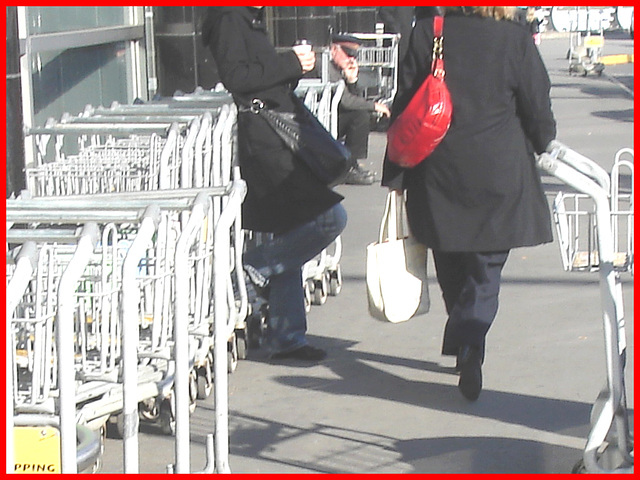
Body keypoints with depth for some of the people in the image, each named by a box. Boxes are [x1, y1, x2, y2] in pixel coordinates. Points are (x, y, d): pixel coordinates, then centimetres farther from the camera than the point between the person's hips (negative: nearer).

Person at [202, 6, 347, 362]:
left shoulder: (249, 19, 20)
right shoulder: (229, 19, -9)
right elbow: (235, 77, -20)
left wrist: (293, 66, 6)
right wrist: (290, 64, -14)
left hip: (276, 139, 11)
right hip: (262, 139, -11)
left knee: (289, 236, 11)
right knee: (329, 217, -13)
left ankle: (286, 337, 15)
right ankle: (255, 267, -2)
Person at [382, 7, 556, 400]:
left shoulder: (426, 34, -4)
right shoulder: (515, 40, -9)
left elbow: (404, 107, -1)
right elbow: (538, 110, -1)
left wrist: (394, 174, 6)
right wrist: (543, 145, 22)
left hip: (438, 179, 2)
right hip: (499, 179, -2)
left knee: (452, 270, 18)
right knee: (484, 272, 5)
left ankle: (464, 343, 30)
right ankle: (469, 346, -14)